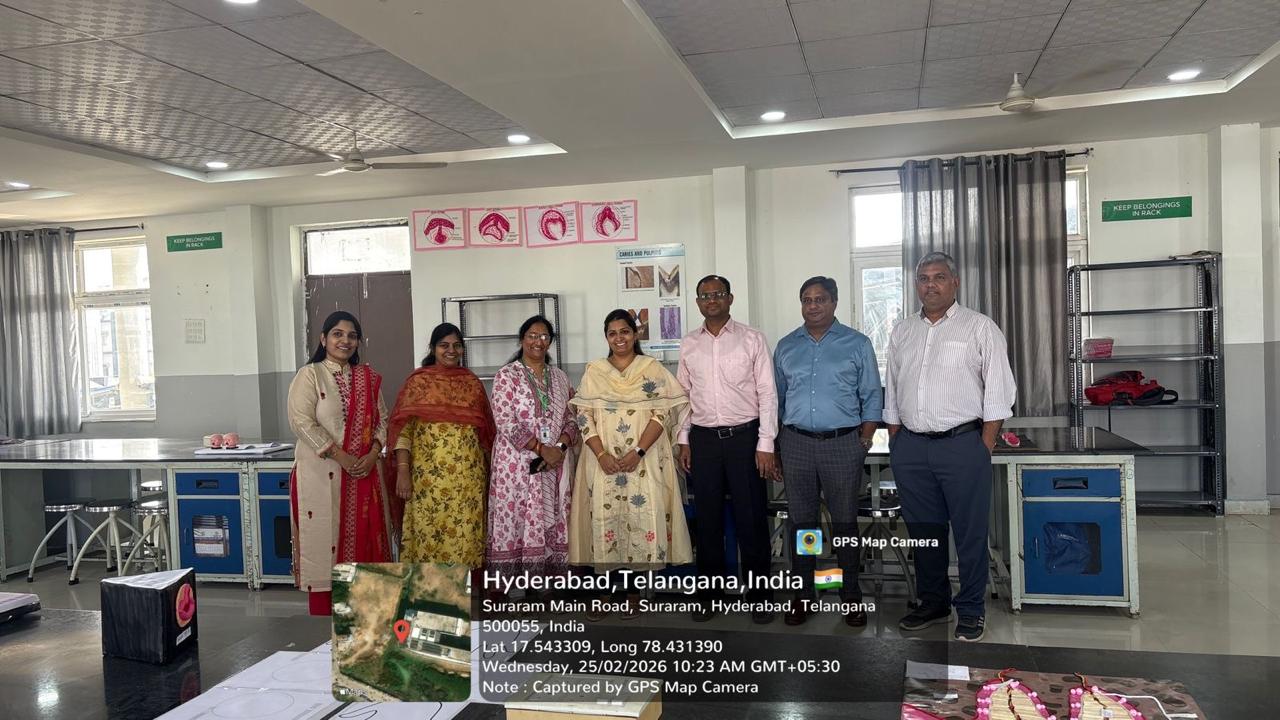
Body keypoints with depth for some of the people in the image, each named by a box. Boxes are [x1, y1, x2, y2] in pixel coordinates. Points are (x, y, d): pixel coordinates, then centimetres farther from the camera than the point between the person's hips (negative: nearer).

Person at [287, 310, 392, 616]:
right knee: (325, 540, 0)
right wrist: (342, 457, -17)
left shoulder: (368, 378, 11)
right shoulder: (309, 375, -3)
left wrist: (372, 455, -7)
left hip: (364, 474, 4)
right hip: (322, 474, -4)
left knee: (363, 540, 6)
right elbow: (301, 422, -13)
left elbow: (381, 419, 10)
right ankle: (324, 620, 9)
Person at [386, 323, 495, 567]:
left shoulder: (472, 382, 12)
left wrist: (488, 469, 12)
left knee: (466, 536, 3)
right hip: (430, 474, -3)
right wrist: (403, 471, -14)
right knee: (430, 534, -2)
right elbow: (403, 427, -5)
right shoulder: (419, 381, 2)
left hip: (469, 476, 3)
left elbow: (484, 429, 16)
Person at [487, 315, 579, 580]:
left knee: (553, 523, 6)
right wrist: (542, 449, -17)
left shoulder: (560, 377, 12)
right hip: (519, 464, -4)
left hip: (556, 464, 4)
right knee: (519, 522, -3)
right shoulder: (507, 376, -3)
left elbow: (571, 418, 9)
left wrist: (560, 447, -10)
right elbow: (506, 422, -12)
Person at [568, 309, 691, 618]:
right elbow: (583, 417, 2)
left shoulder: (653, 369, 3)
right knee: (604, 520, 1)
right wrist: (601, 454, -12)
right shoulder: (594, 371, 8)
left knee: (642, 518, -1)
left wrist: (638, 452, -16)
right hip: (603, 461, 1)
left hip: (645, 461, -1)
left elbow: (663, 413, -5)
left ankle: (635, 591, 13)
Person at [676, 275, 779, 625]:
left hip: (744, 436, -3)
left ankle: (759, 594, 17)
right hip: (703, 439, 3)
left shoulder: (752, 339, -3)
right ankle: (709, 592, 23)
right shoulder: (689, 344, 7)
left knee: (751, 518, 3)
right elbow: (683, 394, 12)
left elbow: (767, 393, -4)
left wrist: (765, 444, -9)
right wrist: (684, 441, 7)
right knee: (707, 518, 10)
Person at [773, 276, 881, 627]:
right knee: (800, 519, 7)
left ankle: (851, 594, 17)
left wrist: (864, 441, -5)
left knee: (845, 521, 5)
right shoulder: (786, 346, 11)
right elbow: (777, 399, 14)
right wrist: (773, 445, 8)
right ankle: (803, 592, 18)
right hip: (796, 443, 2)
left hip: (843, 443, -2)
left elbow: (870, 397, 3)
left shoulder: (857, 344, 3)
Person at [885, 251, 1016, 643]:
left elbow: (997, 391, -4)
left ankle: (971, 609, 15)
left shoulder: (980, 327, 0)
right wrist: (896, 442, 10)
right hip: (910, 447, 5)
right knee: (923, 530, 12)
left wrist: (985, 445, -10)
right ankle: (933, 603, 26)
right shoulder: (901, 332, 14)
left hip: (962, 445, -4)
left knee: (970, 532, 2)